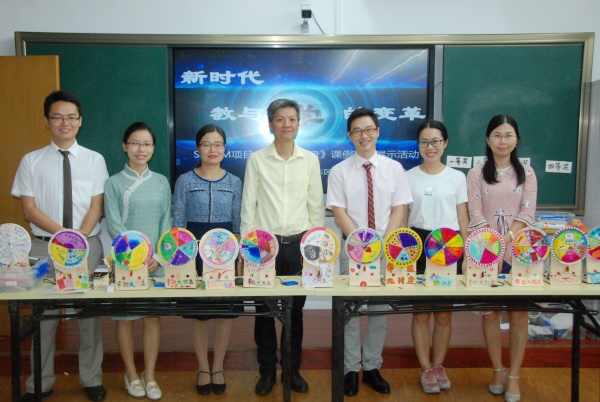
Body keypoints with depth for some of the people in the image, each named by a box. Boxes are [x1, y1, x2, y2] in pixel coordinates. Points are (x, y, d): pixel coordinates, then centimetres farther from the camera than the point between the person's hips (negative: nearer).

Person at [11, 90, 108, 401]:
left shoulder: (94, 160, 3)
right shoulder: (31, 161, 3)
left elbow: (96, 207, -1)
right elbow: (29, 209, -2)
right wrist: (63, 234, -15)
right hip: (44, 246, 0)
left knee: (89, 313, 6)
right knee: (43, 314, 8)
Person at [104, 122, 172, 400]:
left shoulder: (161, 182, 8)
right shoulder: (114, 183, 1)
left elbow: (166, 222, 6)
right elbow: (113, 224, -6)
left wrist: (158, 256, -7)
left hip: (156, 260, 2)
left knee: (153, 315, 5)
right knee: (125, 315, 5)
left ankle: (149, 376, 17)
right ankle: (131, 374, 21)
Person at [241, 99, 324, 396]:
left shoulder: (310, 160, 4)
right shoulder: (257, 159, 1)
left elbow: (316, 206, 6)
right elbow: (248, 205, 1)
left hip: (298, 243, 1)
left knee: (295, 310, 10)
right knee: (264, 310, 7)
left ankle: (293, 370, 26)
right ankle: (267, 371, 24)